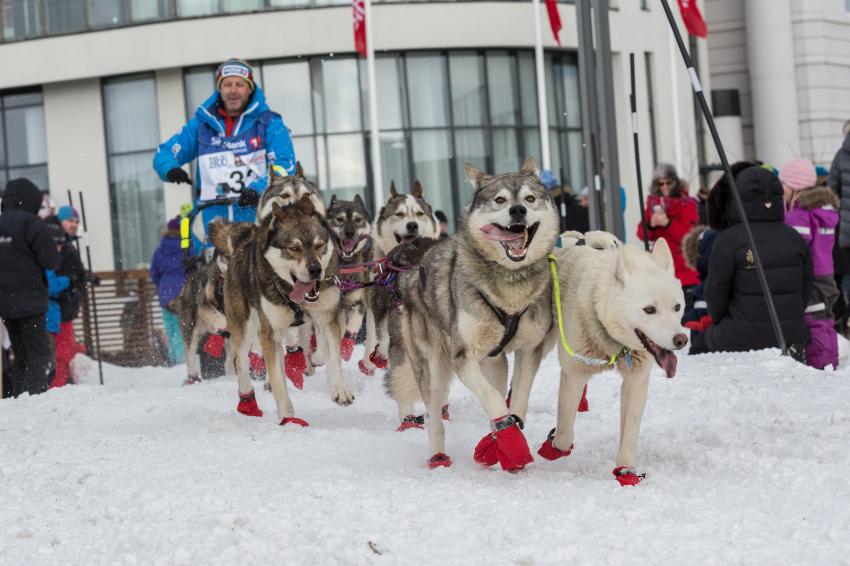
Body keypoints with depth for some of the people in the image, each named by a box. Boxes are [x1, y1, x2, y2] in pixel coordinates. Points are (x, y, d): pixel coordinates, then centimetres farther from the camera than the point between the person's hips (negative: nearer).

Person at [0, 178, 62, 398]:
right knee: (39, 354, -4)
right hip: (28, 300, -7)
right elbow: (51, 261, -13)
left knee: (20, 355, 16)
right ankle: (34, 391, -17)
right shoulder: (31, 223, -12)